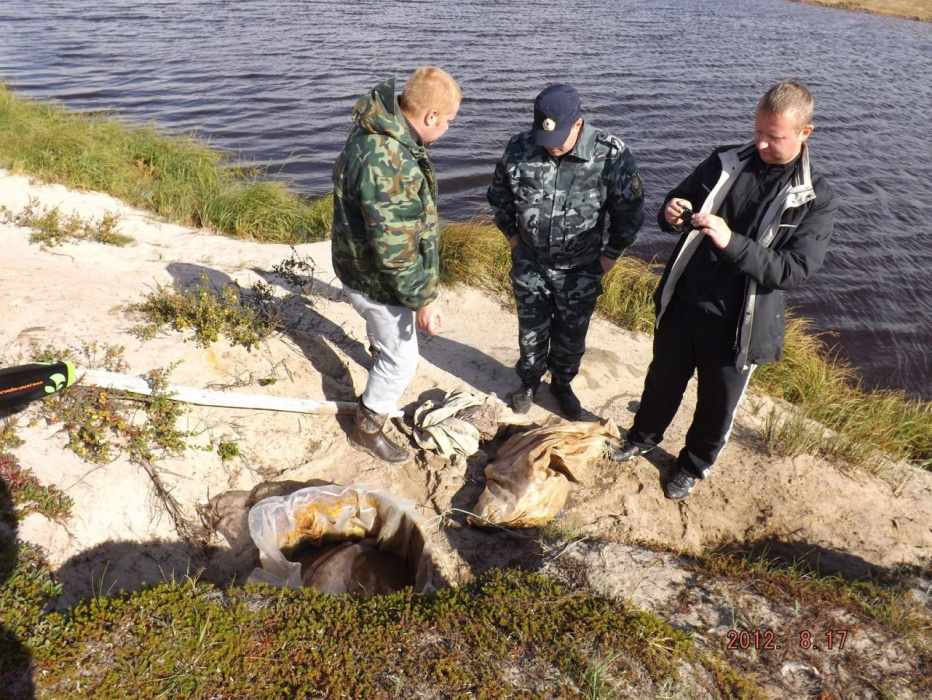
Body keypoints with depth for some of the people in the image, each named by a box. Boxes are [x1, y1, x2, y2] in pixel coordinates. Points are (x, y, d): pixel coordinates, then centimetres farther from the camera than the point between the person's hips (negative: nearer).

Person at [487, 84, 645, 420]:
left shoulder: (611, 154, -21)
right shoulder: (519, 148, -15)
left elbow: (630, 210, -8)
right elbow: (498, 194, 4)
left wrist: (611, 253, -3)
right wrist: (512, 234, 6)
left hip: (580, 270, -1)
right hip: (530, 265, 1)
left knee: (572, 335, 16)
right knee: (531, 331, 17)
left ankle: (562, 383, 42)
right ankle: (529, 381, 43)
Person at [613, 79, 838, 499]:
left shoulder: (815, 199, -11)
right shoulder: (724, 163, -2)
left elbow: (794, 270, -19)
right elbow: (677, 203, 7)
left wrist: (732, 243, -32)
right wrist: (671, 213, -18)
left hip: (738, 325, -2)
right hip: (681, 304, 3)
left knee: (717, 405, 16)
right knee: (662, 380, 22)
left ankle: (693, 466, 43)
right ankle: (644, 437, 50)